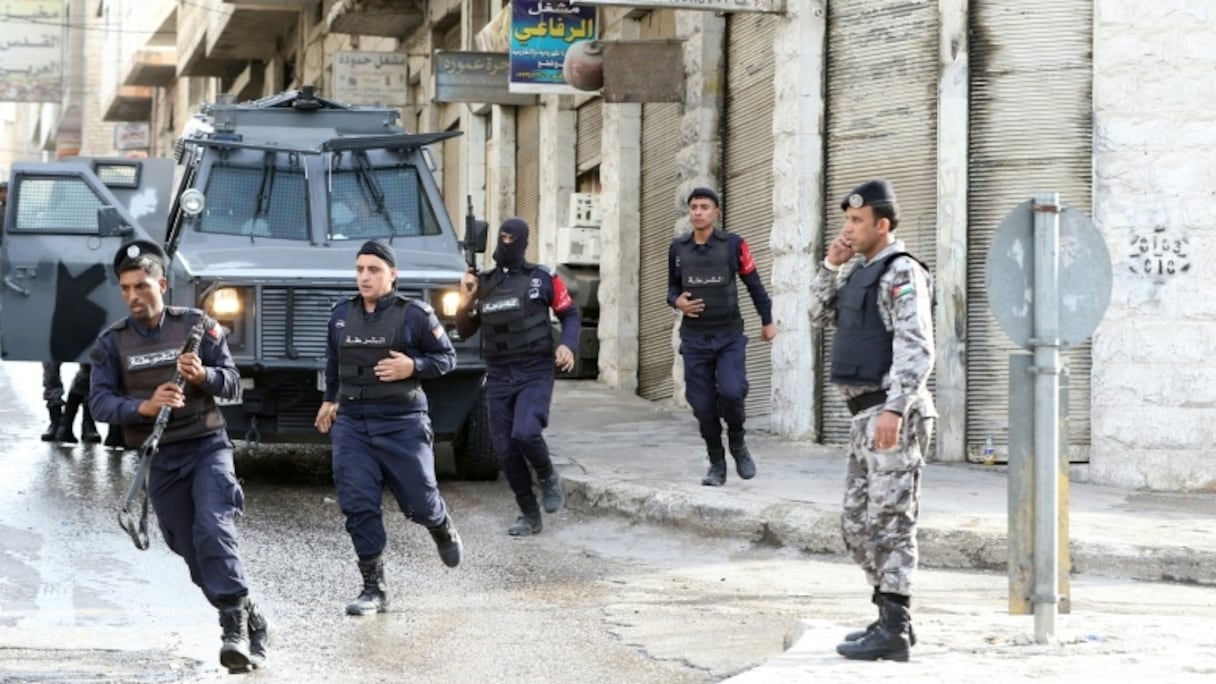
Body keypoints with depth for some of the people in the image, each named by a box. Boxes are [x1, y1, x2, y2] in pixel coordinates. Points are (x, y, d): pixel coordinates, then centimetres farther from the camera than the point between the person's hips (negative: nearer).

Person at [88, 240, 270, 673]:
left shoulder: (197, 325, 1)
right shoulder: (111, 342, 4)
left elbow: (233, 384, 1)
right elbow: (100, 403, -5)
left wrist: (203, 375, -21)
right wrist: (144, 407, -23)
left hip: (207, 448, -2)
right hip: (158, 460, 3)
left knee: (213, 532, -23)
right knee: (193, 554, 5)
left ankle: (235, 627, -23)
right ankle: (253, 625, 18)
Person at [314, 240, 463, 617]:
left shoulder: (414, 314, -5)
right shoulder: (341, 314, 8)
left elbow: (447, 357, 1)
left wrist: (413, 367, -14)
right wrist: (330, 398, 27)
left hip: (402, 423, -3)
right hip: (351, 422, 3)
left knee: (418, 500, 4)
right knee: (358, 505, -6)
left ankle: (443, 529, 42)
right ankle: (374, 589, 1)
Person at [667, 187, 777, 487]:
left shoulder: (733, 244, -3)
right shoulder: (678, 248, 5)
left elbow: (754, 284, 6)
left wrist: (767, 321, 11)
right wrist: (676, 301, -5)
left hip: (730, 336, -3)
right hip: (694, 338, 3)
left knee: (731, 392, -20)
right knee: (703, 404, 1)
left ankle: (738, 444, 8)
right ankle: (717, 465, 17)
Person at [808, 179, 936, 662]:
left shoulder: (902, 273, -12)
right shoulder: (865, 273, 19)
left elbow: (916, 349, -21)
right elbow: (820, 317, 24)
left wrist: (894, 409, -31)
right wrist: (831, 265, 9)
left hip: (893, 414, -10)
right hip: (868, 417, 10)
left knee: (890, 520, -9)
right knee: (859, 524, 12)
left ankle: (893, 631, -8)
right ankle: (894, 620, 18)